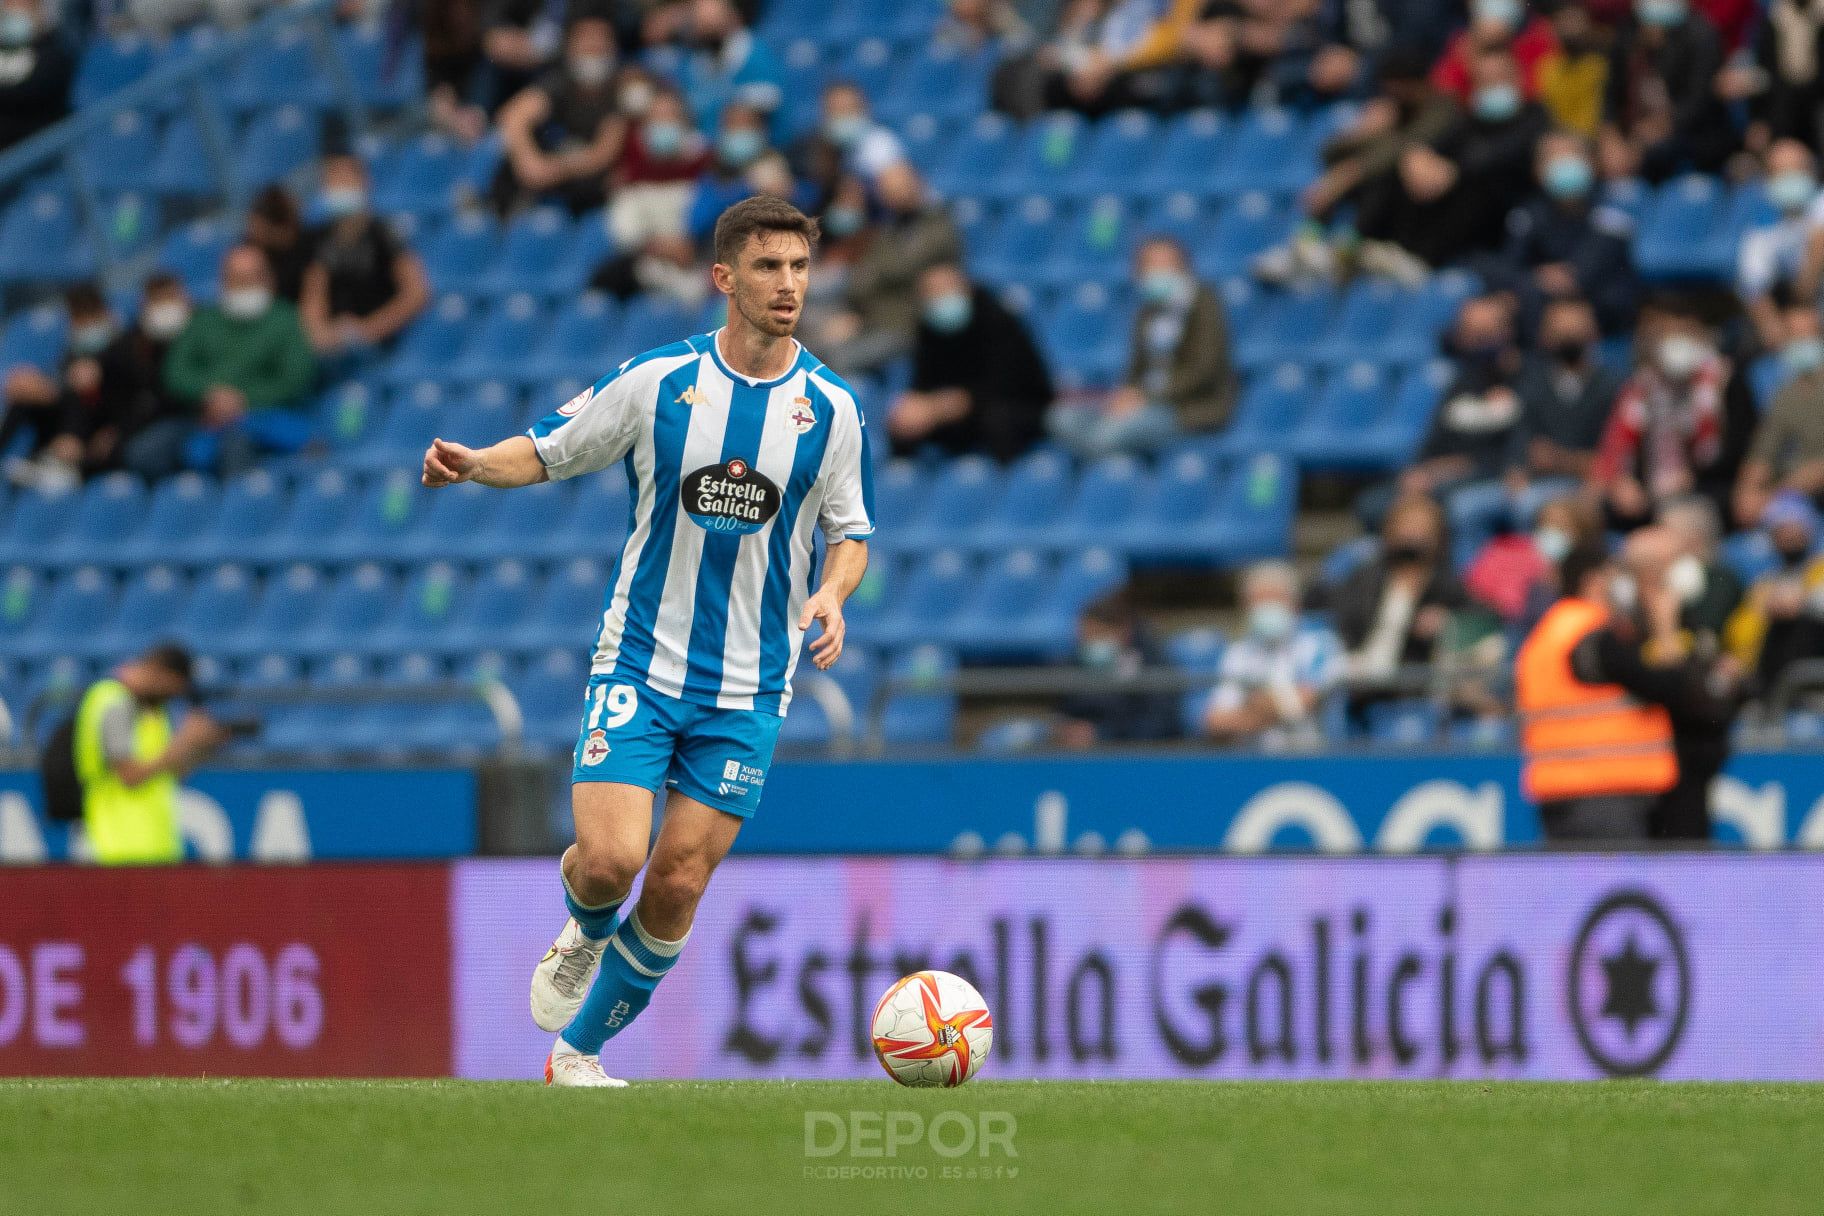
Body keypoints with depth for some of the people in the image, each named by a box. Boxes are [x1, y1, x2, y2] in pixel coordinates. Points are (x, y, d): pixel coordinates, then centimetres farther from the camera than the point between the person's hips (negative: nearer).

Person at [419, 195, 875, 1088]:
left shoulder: (832, 408, -1)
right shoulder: (654, 381, -6)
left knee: (677, 888, -1)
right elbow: (548, 452, 5)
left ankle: (578, 1054, 17)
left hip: (748, 688, 1)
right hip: (640, 665, -1)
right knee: (610, 859, -16)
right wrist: (473, 464, -16)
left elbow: (850, 530, 10)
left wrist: (833, 593, -12)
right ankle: (586, 931, 22)